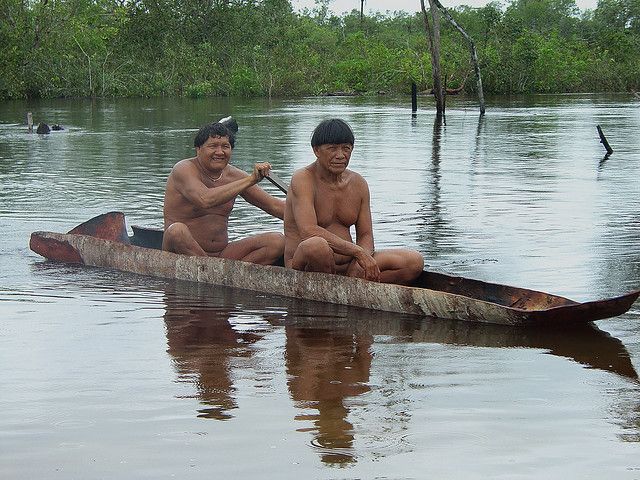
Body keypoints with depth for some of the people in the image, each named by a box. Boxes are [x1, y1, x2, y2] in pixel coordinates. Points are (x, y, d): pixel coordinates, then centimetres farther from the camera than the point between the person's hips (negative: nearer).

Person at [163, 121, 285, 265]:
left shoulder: (233, 176, 9)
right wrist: (251, 179, -30)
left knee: (277, 241, -9)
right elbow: (205, 200, -31)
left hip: (222, 254, 6)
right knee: (177, 231, -38)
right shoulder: (184, 169, -10)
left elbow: (274, 205, 13)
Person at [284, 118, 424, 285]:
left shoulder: (359, 184, 11)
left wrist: (359, 263, -15)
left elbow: (366, 235, 8)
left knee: (415, 261, -8)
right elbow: (308, 232, -25)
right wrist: (358, 252, -26)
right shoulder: (303, 179, -10)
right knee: (316, 246, -42)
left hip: (347, 266, 6)